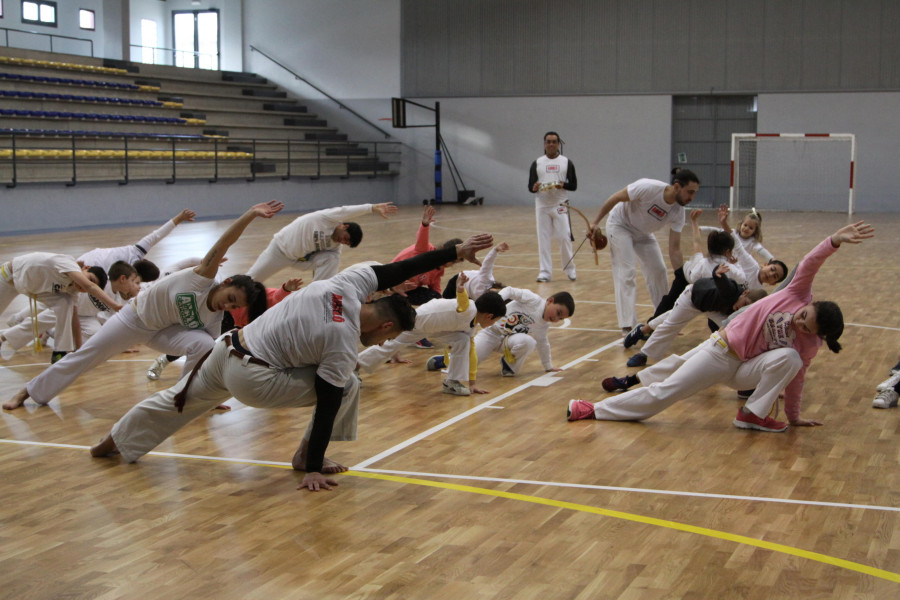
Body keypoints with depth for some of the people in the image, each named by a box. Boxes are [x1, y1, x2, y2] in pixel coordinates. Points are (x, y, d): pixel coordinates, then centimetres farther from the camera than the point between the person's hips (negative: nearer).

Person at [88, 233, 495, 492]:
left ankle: (112, 443, 41)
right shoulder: (343, 349, -19)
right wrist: (313, 469, -8)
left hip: (228, 348, 8)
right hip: (251, 379, -8)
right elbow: (325, 406, -16)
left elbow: (397, 270, 2)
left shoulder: (347, 286, -5)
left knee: (181, 400, 27)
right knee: (344, 391, -4)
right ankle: (307, 457, 11)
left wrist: (456, 252, 3)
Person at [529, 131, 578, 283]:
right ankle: (545, 272, 7)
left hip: (560, 205, -1)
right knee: (543, 239, 0)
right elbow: (530, 186, 7)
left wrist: (563, 185, -19)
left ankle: (570, 269, 13)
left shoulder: (567, 162, 5)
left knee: (564, 237, -4)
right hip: (542, 205, 1)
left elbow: (574, 185, 3)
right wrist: (534, 188, -17)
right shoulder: (537, 163, 7)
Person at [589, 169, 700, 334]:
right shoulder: (648, 188, -35)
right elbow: (615, 198, -23)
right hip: (620, 226, -6)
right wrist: (596, 222, -19)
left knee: (658, 270, 2)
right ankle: (627, 326, -13)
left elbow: (674, 249, -15)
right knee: (625, 272, -15)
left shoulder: (678, 212, -18)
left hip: (642, 233, 6)